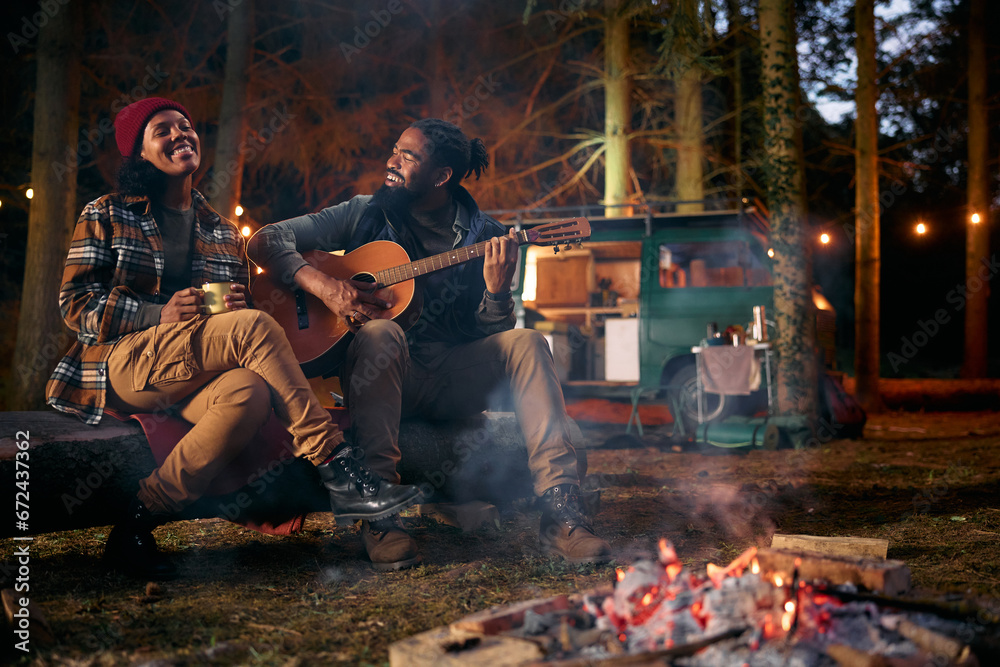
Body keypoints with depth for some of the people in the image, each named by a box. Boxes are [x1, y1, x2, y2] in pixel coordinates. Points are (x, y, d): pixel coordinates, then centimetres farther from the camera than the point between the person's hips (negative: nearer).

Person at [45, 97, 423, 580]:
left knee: (251, 392, -35)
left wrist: (235, 306, -4)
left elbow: (237, 317, 23)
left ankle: (140, 523, -26)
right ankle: (337, 471, -32)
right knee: (255, 326, -30)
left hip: (192, 375, 4)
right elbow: (74, 303, 2)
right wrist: (159, 314, -14)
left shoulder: (223, 233, 22)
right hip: (125, 362, -4)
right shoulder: (106, 216, 11)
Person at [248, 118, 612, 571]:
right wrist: (323, 285, -18)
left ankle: (559, 508, -29)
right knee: (381, 333, -33)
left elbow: (491, 336, 1)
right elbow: (264, 241, -2)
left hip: (451, 385, 2)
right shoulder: (365, 215, 4)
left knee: (525, 342, -22)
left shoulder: (483, 237, 5)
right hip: (378, 379, -1)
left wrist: (497, 291, -20)